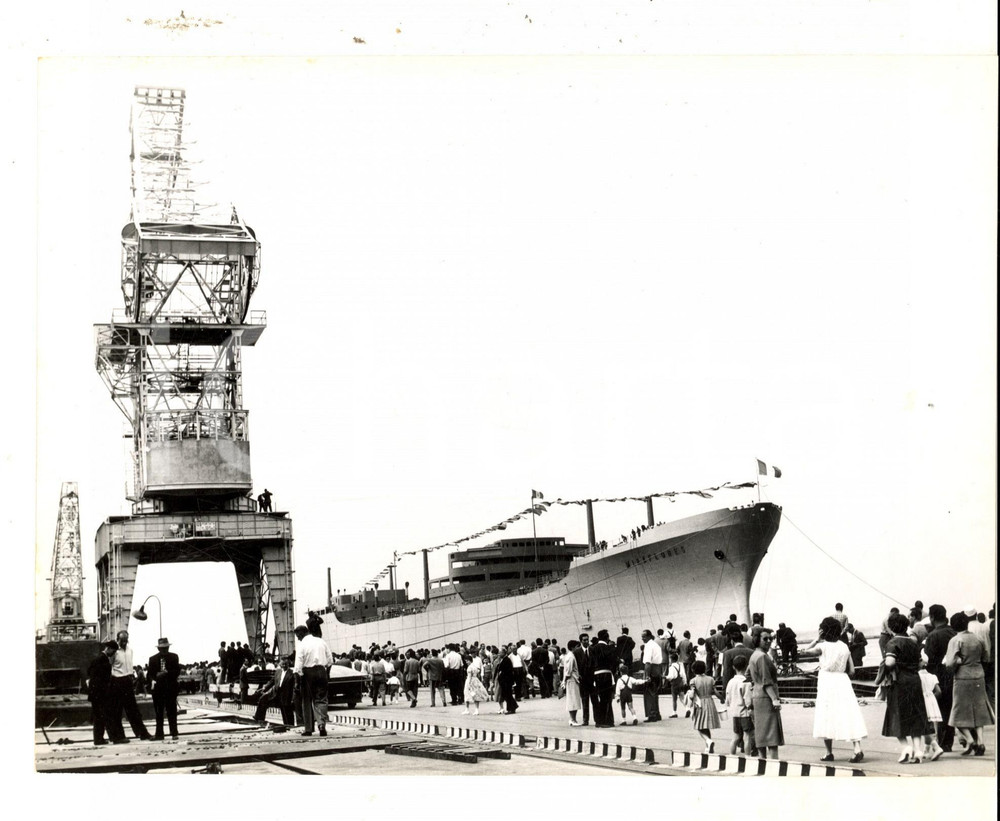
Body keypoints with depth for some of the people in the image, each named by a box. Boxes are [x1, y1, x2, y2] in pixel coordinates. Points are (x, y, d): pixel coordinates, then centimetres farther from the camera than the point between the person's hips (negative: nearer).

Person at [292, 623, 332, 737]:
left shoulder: (302, 645, -8)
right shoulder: (321, 642, 7)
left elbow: (298, 665, -13)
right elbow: (330, 661, 10)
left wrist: (298, 680, -10)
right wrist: (327, 673, 20)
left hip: (308, 673, -3)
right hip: (321, 671, 3)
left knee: (307, 701, 7)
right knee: (321, 699, 6)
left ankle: (308, 728, 9)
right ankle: (322, 723, -14)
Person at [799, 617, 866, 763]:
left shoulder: (822, 646, -6)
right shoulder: (844, 647, 5)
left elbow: (804, 652, 7)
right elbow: (851, 671, 5)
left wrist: (817, 639, 6)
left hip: (827, 682, -3)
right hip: (843, 681, 3)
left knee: (827, 718, 6)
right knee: (849, 715, -1)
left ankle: (829, 753, 9)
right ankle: (857, 748, -15)